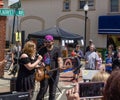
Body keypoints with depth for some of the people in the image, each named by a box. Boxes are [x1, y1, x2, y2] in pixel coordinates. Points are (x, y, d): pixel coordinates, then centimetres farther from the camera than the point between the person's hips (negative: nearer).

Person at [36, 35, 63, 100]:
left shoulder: (57, 50, 2)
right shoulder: (42, 50, 9)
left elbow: (59, 59, -11)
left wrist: (60, 66, -31)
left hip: (54, 73, -1)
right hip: (44, 73, 1)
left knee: (52, 92, 5)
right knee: (43, 90, -5)